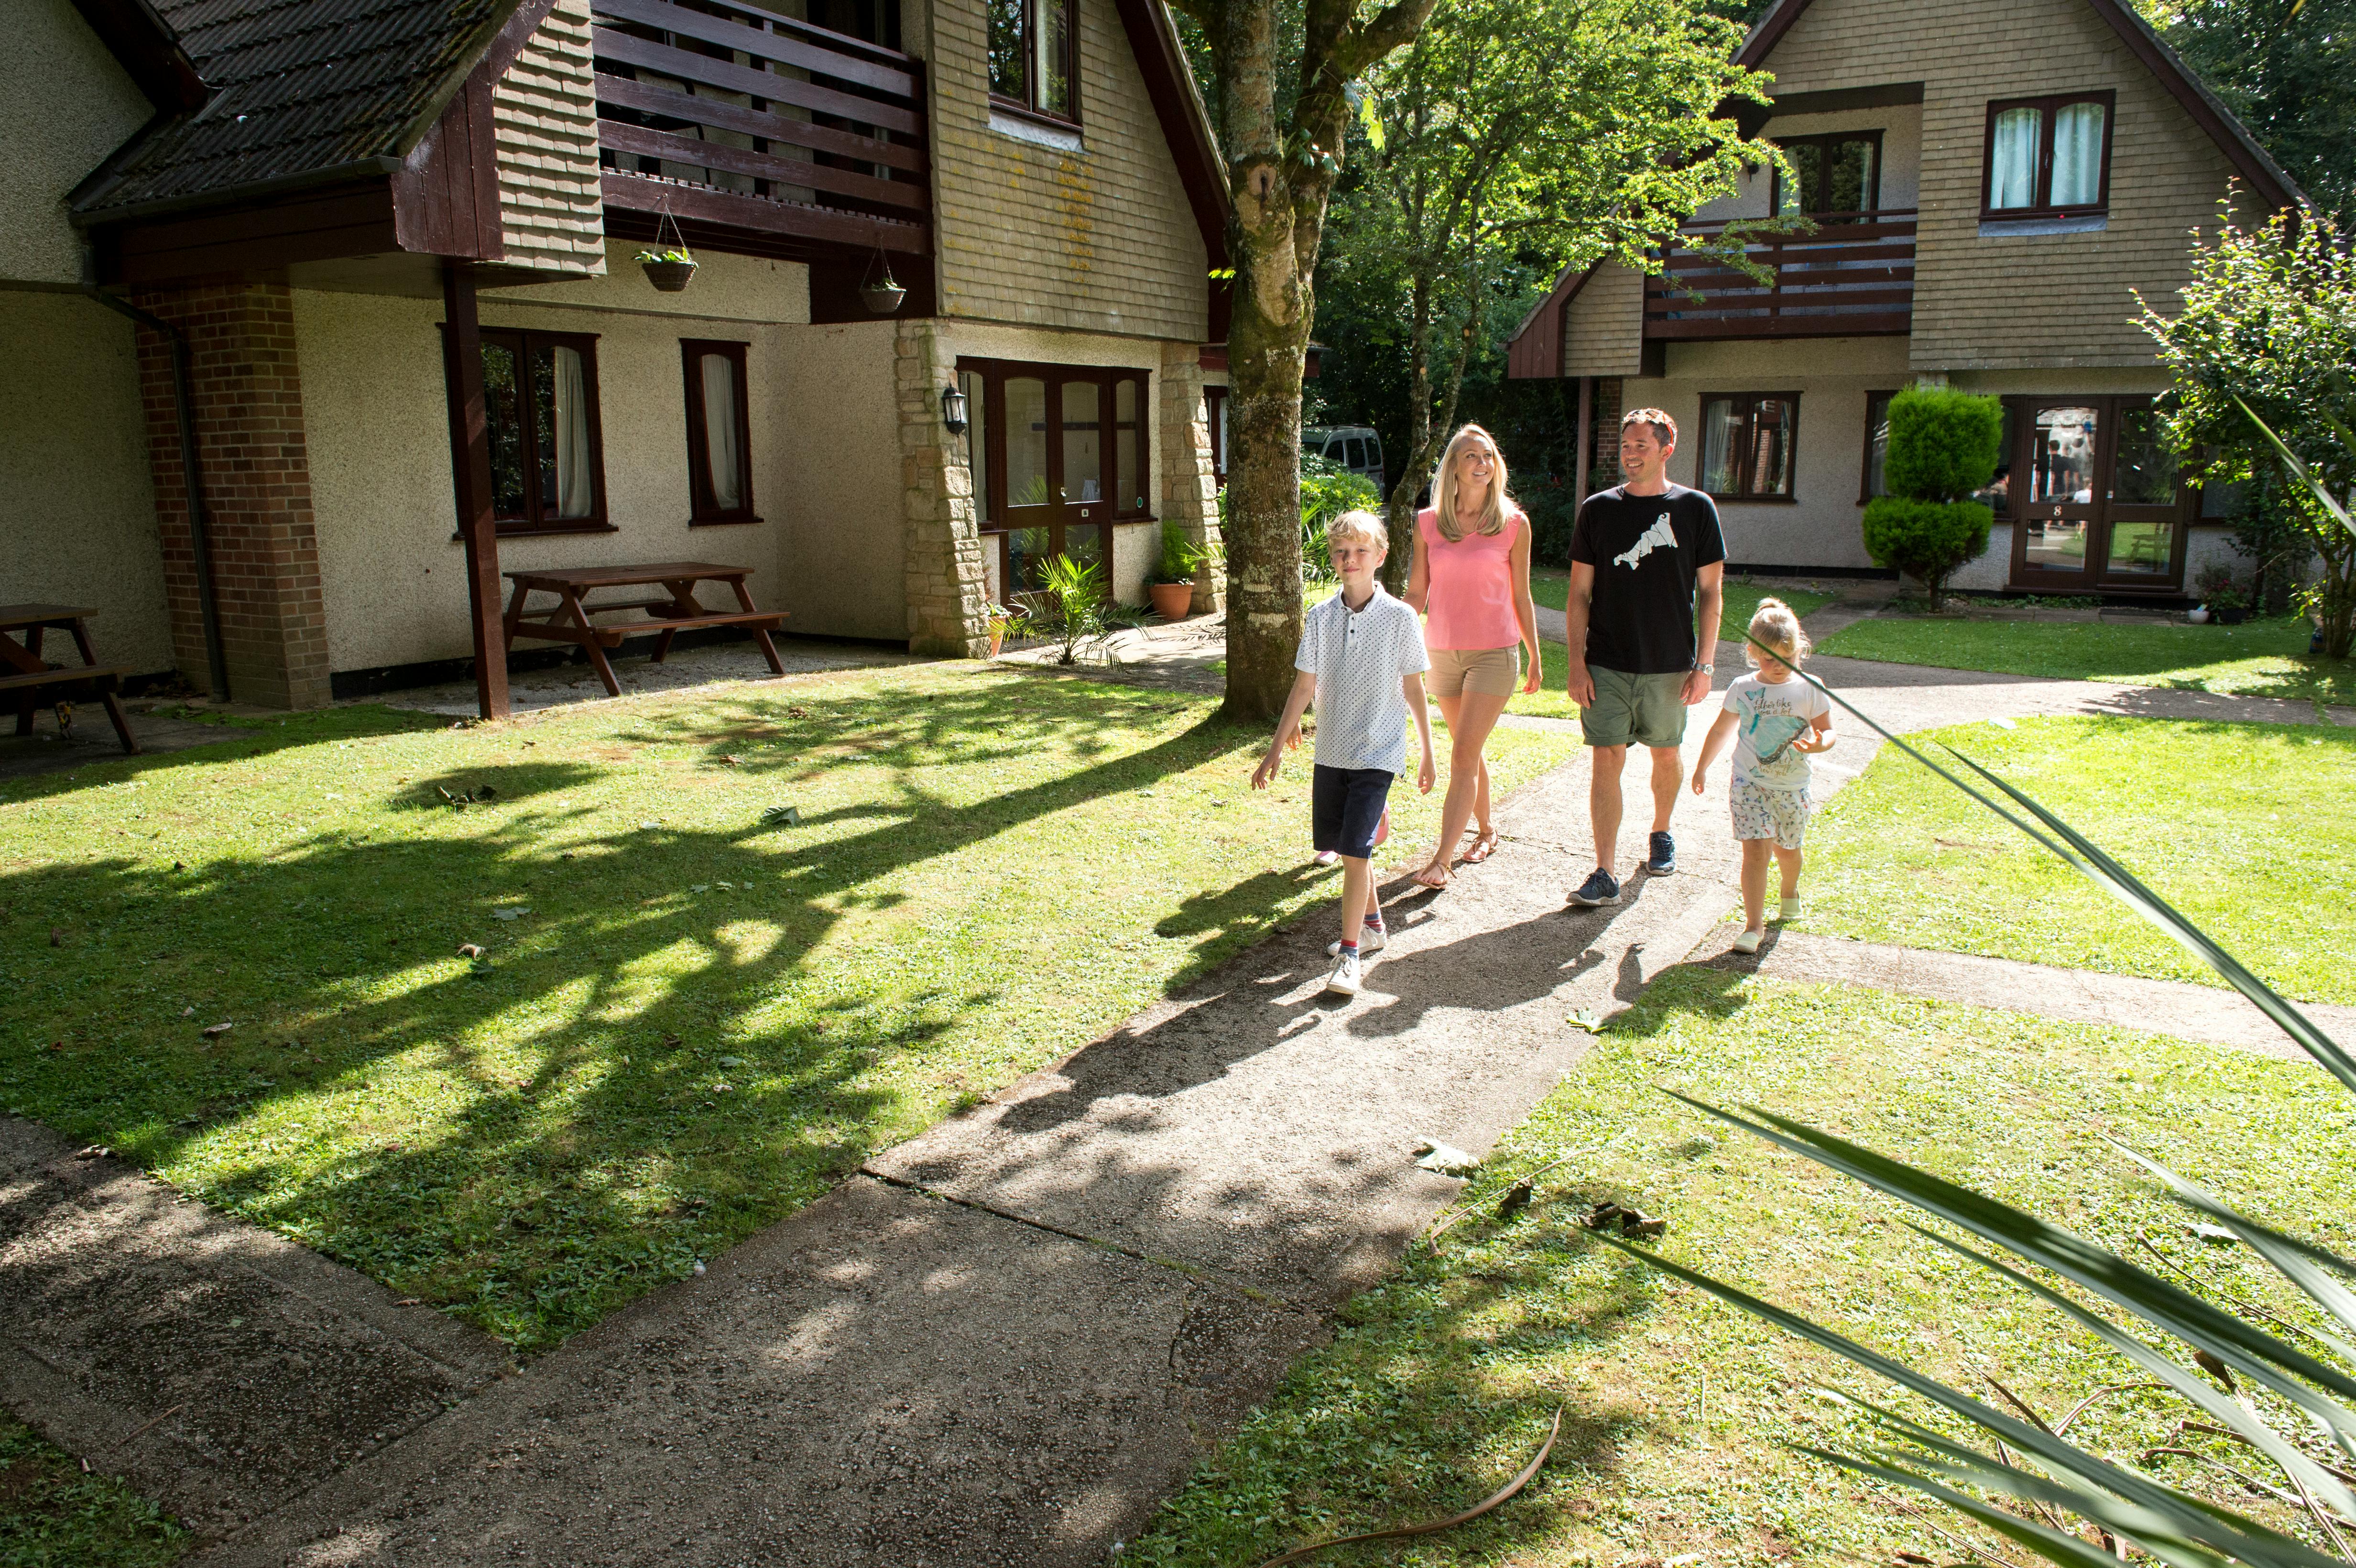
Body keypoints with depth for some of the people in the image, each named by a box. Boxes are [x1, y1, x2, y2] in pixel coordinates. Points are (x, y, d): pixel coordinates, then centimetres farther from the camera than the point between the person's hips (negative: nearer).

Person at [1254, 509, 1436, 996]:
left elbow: (1414, 688, -1)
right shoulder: (1320, 618, 0)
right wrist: (1276, 750, 3)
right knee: (1342, 844, 13)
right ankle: (1371, 921, 36)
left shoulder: (1400, 618, -7)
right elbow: (1304, 687, 4)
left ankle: (1350, 952, -2)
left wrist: (1428, 754, 2)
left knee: (1355, 849, -11)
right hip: (1331, 751, 4)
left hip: (1378, 753, -4)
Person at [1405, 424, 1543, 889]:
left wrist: (1535, 657, 10)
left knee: (1464, 755, -10)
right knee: (1468, 752, 15)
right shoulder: (1428, 523, 2)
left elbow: (1520, 596, 5)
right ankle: (1486, 829, 36)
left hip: (1495, 652, -3)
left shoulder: (1514, 523, -2)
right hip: (1442, 653, 3)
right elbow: (1416, 593, 7)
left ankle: (1441, 859, -9)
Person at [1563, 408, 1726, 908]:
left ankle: (1661, 834, 41)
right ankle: (1606, 874, -4)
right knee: (1607, 760, -6)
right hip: (1607, 664, 0)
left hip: (1670, 665, 0)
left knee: (1666, 755, 14)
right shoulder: (1597, 510, 2)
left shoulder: (1695, 508, 0)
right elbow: (1579, 594, 3)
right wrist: (1576, 664, -4)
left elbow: (1711, 593, 3)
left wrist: (1704, 665, -3)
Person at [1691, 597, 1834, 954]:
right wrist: (1702, 767, 18)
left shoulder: (1809, 689, -3)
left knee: (1787, 849, 14)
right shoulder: (1743, 689, -1)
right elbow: (1721, 731, 14)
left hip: (1791, 787, 1)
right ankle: (1754, 925, -9)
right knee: (1754, 850, -11)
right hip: (1750, 783, -1)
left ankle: (1790, 892, 48)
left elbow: (1827, 732, 1)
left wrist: (1818, 744, -23)